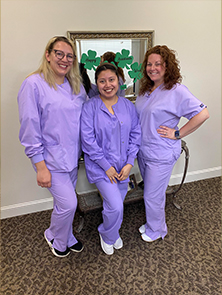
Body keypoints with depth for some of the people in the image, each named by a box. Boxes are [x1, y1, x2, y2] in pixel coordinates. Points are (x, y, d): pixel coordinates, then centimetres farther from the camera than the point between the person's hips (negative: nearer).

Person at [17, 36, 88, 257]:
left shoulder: (76, 85, 7)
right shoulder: (33, 84, -12)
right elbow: (30, 129, -15)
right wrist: (40, 166, -16)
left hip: (72, 155, 6)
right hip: (52, 158, -6)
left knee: (64, 201, 20)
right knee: (68, 203, -1)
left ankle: (66, 237, 45)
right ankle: (54, 237, 33)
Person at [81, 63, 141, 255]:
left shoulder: (128, 106, 2)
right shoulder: (90, 107, -10)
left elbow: (135, 135, 2)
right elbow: (88, 140, -15)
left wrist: (129, 163, -6)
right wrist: (107, 167, -15)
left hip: (123, 166, 4)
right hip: (100, 166, -4)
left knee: (116, 205, 17)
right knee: (116, 207, -10)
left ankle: (113, 233, 48)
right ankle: (108, 236, 25)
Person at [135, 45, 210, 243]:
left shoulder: (177, 91, -17)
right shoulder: (146, 89, 7)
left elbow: (202, 113, -24)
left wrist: (177, 134, -20)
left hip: (161, 155, -7)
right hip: (143, 151, 7)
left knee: (152, 196, 7)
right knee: (151, 192, 23)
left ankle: (156, 230, 34)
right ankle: (152, 223, 45)